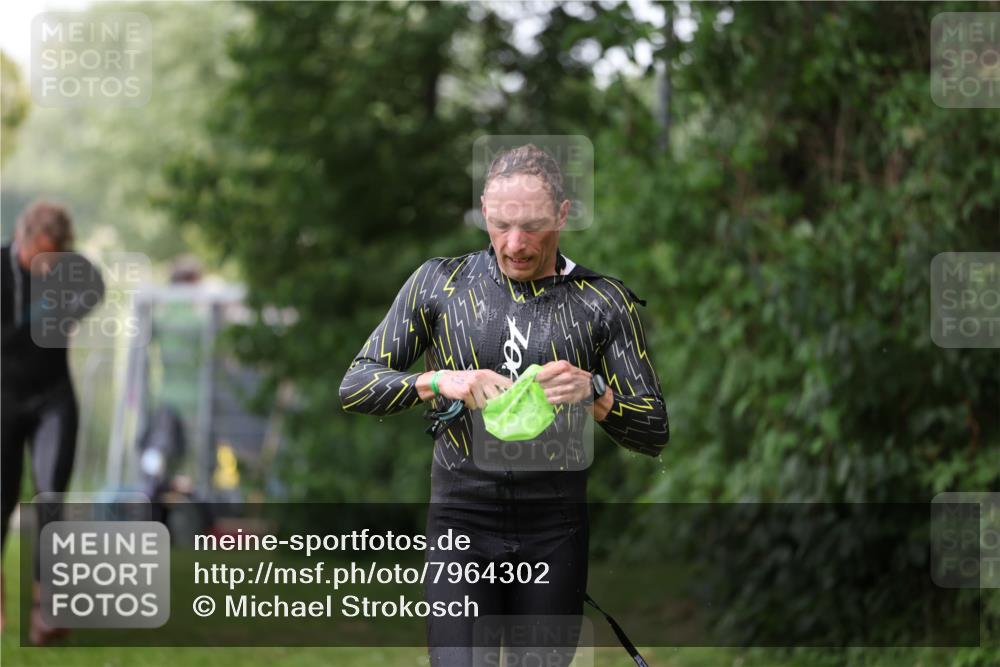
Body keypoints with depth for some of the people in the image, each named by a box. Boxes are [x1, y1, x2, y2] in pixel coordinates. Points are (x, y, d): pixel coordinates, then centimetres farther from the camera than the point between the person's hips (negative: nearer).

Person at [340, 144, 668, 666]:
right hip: (462, 519, -1)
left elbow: (654, 433, 3)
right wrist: (437, 382, -15)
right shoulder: (439, 283, 4)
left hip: (556, 529, 1)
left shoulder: (604, 302, 4)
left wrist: (594, 393, -17)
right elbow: (354, 387, 3)